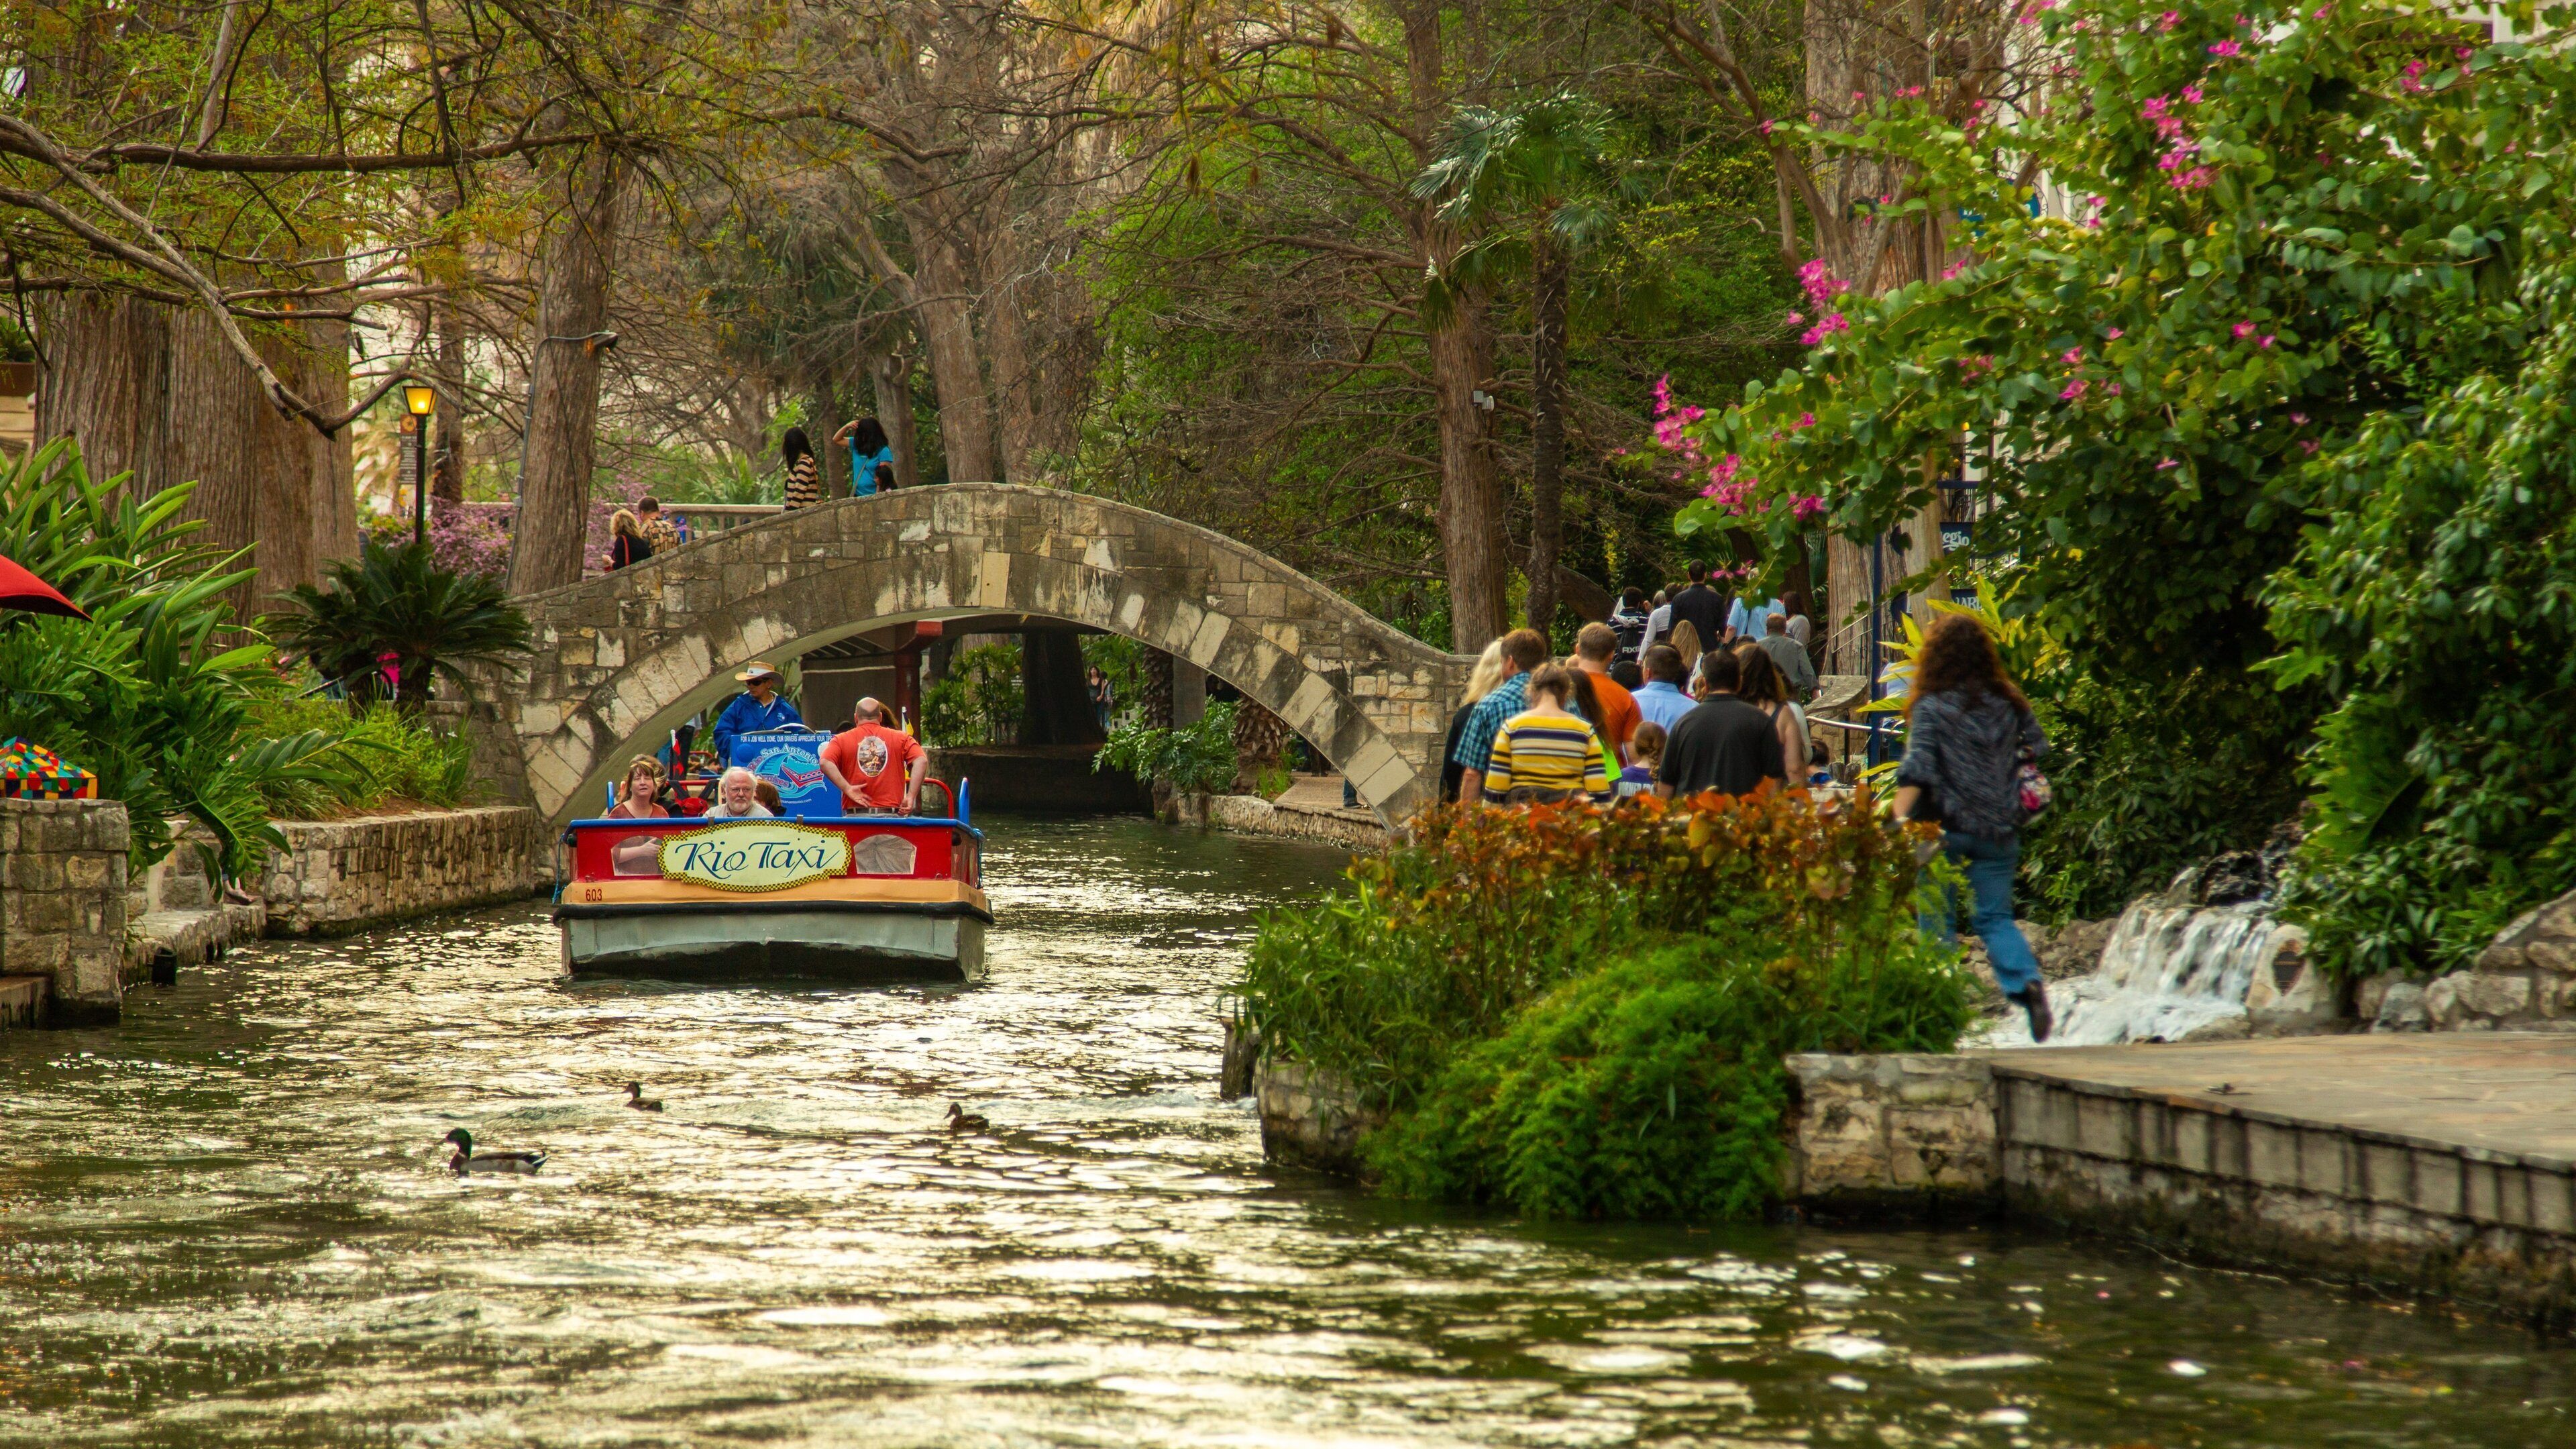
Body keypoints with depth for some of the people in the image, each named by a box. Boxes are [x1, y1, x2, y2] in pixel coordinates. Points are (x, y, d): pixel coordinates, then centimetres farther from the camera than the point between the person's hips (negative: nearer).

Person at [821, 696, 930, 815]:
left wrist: (847, 788, -10)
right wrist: (911, 796, -6)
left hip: (856, 815, 0)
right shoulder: (900, 738, 10)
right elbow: (921, 761, -4)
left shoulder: (841, 740, 9)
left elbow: (825, 763, -9)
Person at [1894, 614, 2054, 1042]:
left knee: (1937, 918, 8)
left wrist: (1899, 822, -23)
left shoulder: (1931, 707, -8)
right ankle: (2028, 982, -15)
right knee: (1996, 917, 9)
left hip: (1944, 829, -4)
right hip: (1999, 830, 4)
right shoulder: (2009, 703, 5)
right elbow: (2039, 750, 14)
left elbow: (1917, 770, -18)